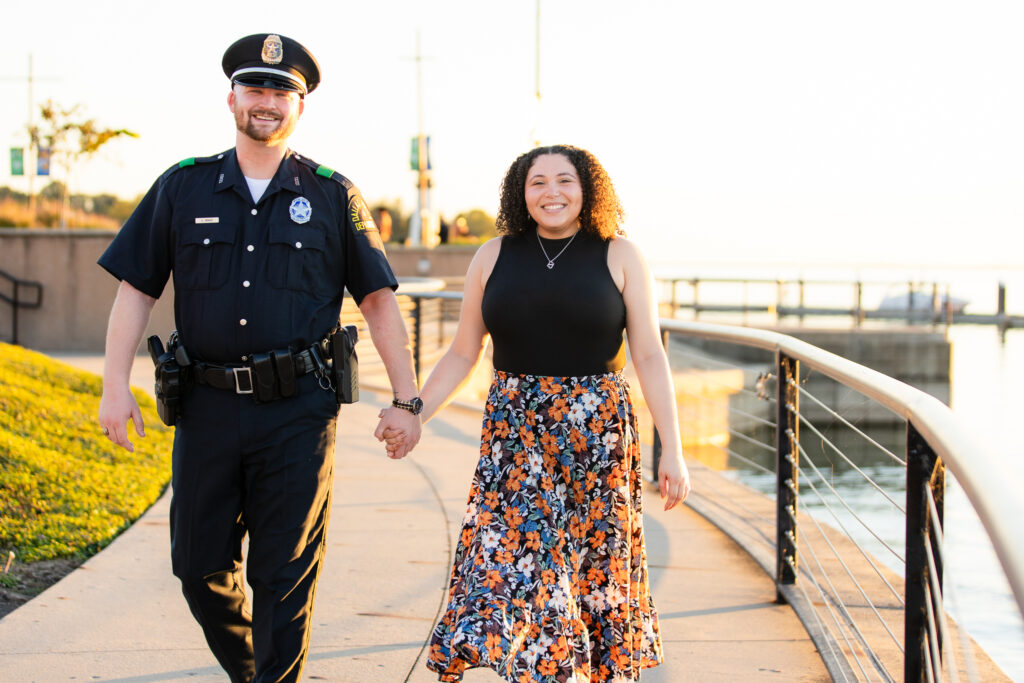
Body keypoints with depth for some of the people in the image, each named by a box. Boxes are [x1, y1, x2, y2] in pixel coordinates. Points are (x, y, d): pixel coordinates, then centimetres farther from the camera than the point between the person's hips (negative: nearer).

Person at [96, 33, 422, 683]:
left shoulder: (332, 195, 5)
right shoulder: (183, 188, 8)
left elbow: (379, 300, 7)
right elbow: (136, 289, 8)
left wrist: (406, 400, 3)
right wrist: (116, 386, -2)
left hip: (299, 411, -2)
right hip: (209, 407, 2)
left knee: (285, 577, -1)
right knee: (201, 567, 9)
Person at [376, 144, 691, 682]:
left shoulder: (618, 257, 2)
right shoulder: (494, 257, 7)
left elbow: (649, 357, -1)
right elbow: (462, 354, 10)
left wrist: (672, 449, -7)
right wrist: (415, 415, -2)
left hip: (597, 430, -1)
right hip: (513, 432, 1)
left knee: (594, 565, 6)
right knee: (508, 563, -8)